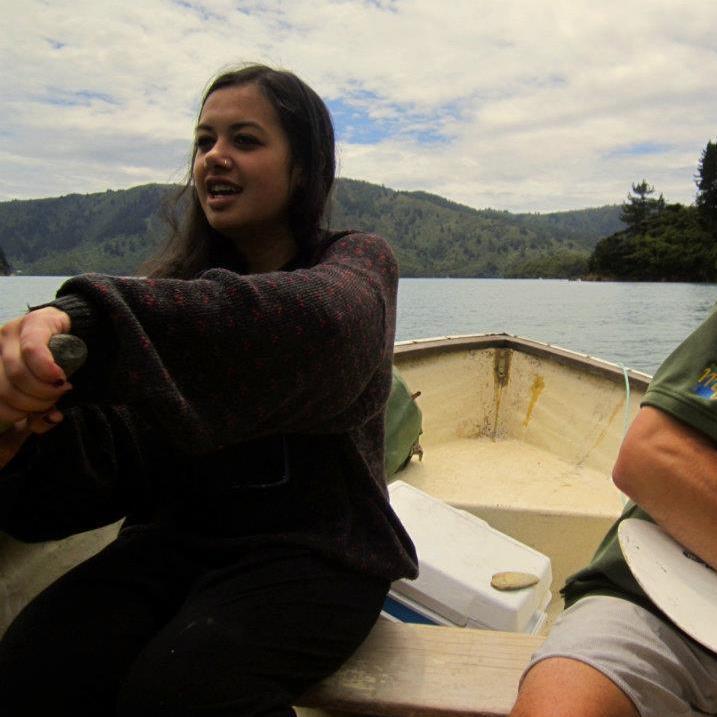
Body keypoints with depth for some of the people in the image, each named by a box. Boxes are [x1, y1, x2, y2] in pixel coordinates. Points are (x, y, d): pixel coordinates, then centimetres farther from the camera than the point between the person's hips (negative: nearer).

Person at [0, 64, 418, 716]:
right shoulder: (179, 280, 9)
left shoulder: (357, 261, -2)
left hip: (318, 546, -3)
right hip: (179, 534, 4)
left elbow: (318, 320, -30)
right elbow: (121, 440, -4)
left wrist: (81, 318, -40)